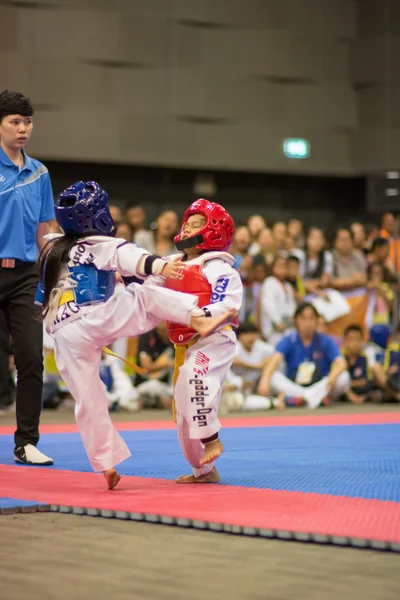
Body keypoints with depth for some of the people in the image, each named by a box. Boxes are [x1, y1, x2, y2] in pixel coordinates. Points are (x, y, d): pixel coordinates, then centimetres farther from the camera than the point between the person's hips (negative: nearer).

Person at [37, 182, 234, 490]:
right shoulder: (98, 245, 0)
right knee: (145, 296, -6)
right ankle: (199, 319, -30)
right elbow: (128, 256, -20)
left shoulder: (51, 248, 22)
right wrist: (159, 266, -36)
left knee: (89, 402, 9)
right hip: (92, 320, -6)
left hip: (63, 337, 6)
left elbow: (42, 296, 34)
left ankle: (108, 467, 10)